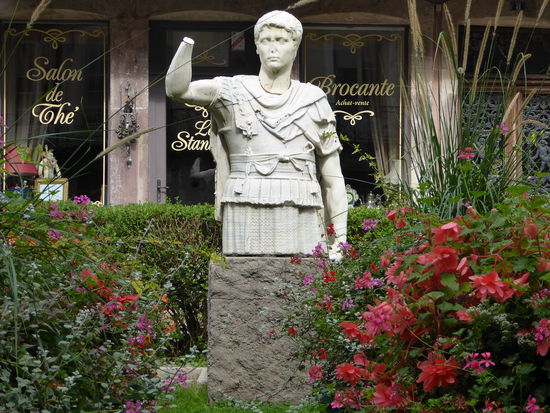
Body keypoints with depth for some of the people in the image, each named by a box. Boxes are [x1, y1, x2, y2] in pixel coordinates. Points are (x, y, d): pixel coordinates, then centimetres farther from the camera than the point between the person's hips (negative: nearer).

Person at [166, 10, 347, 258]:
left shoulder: (313, 101, 11)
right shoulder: (232, 92, 9)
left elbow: (333, 177, 10)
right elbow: (177, 89, -9)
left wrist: (339, 240, 4)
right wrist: (187, 40, -20)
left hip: (299, 222, 1)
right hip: (246, 219, -1)